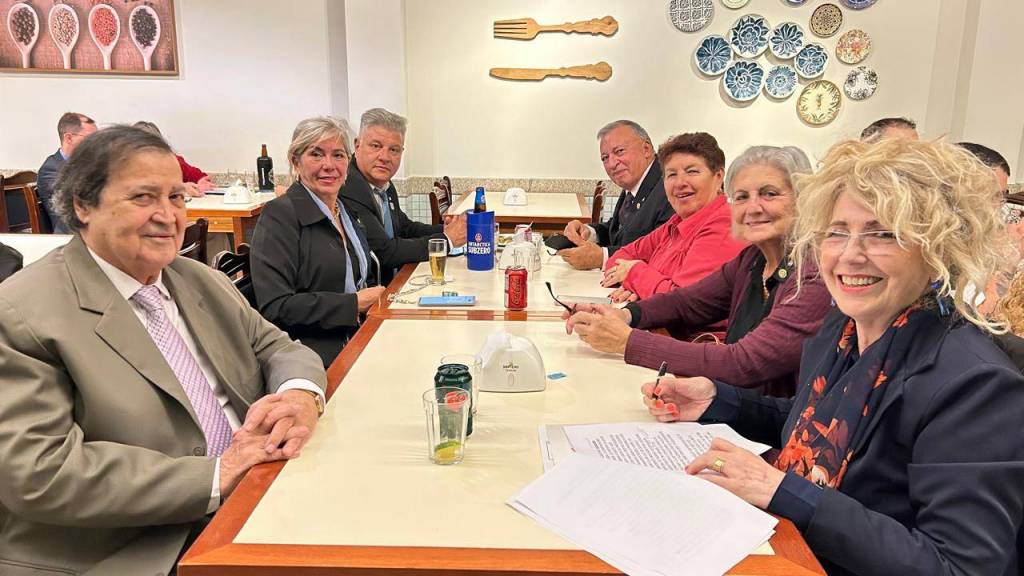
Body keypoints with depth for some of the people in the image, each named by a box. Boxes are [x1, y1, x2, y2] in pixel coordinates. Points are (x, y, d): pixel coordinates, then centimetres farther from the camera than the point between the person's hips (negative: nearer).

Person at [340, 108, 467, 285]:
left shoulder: (384, 185, 8)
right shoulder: (346, 191, -19)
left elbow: (406, 228, 20)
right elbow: (384, 252, -21)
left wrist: (445, 229, 1)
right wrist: (446, 239, -12)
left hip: (394, 281, 8)